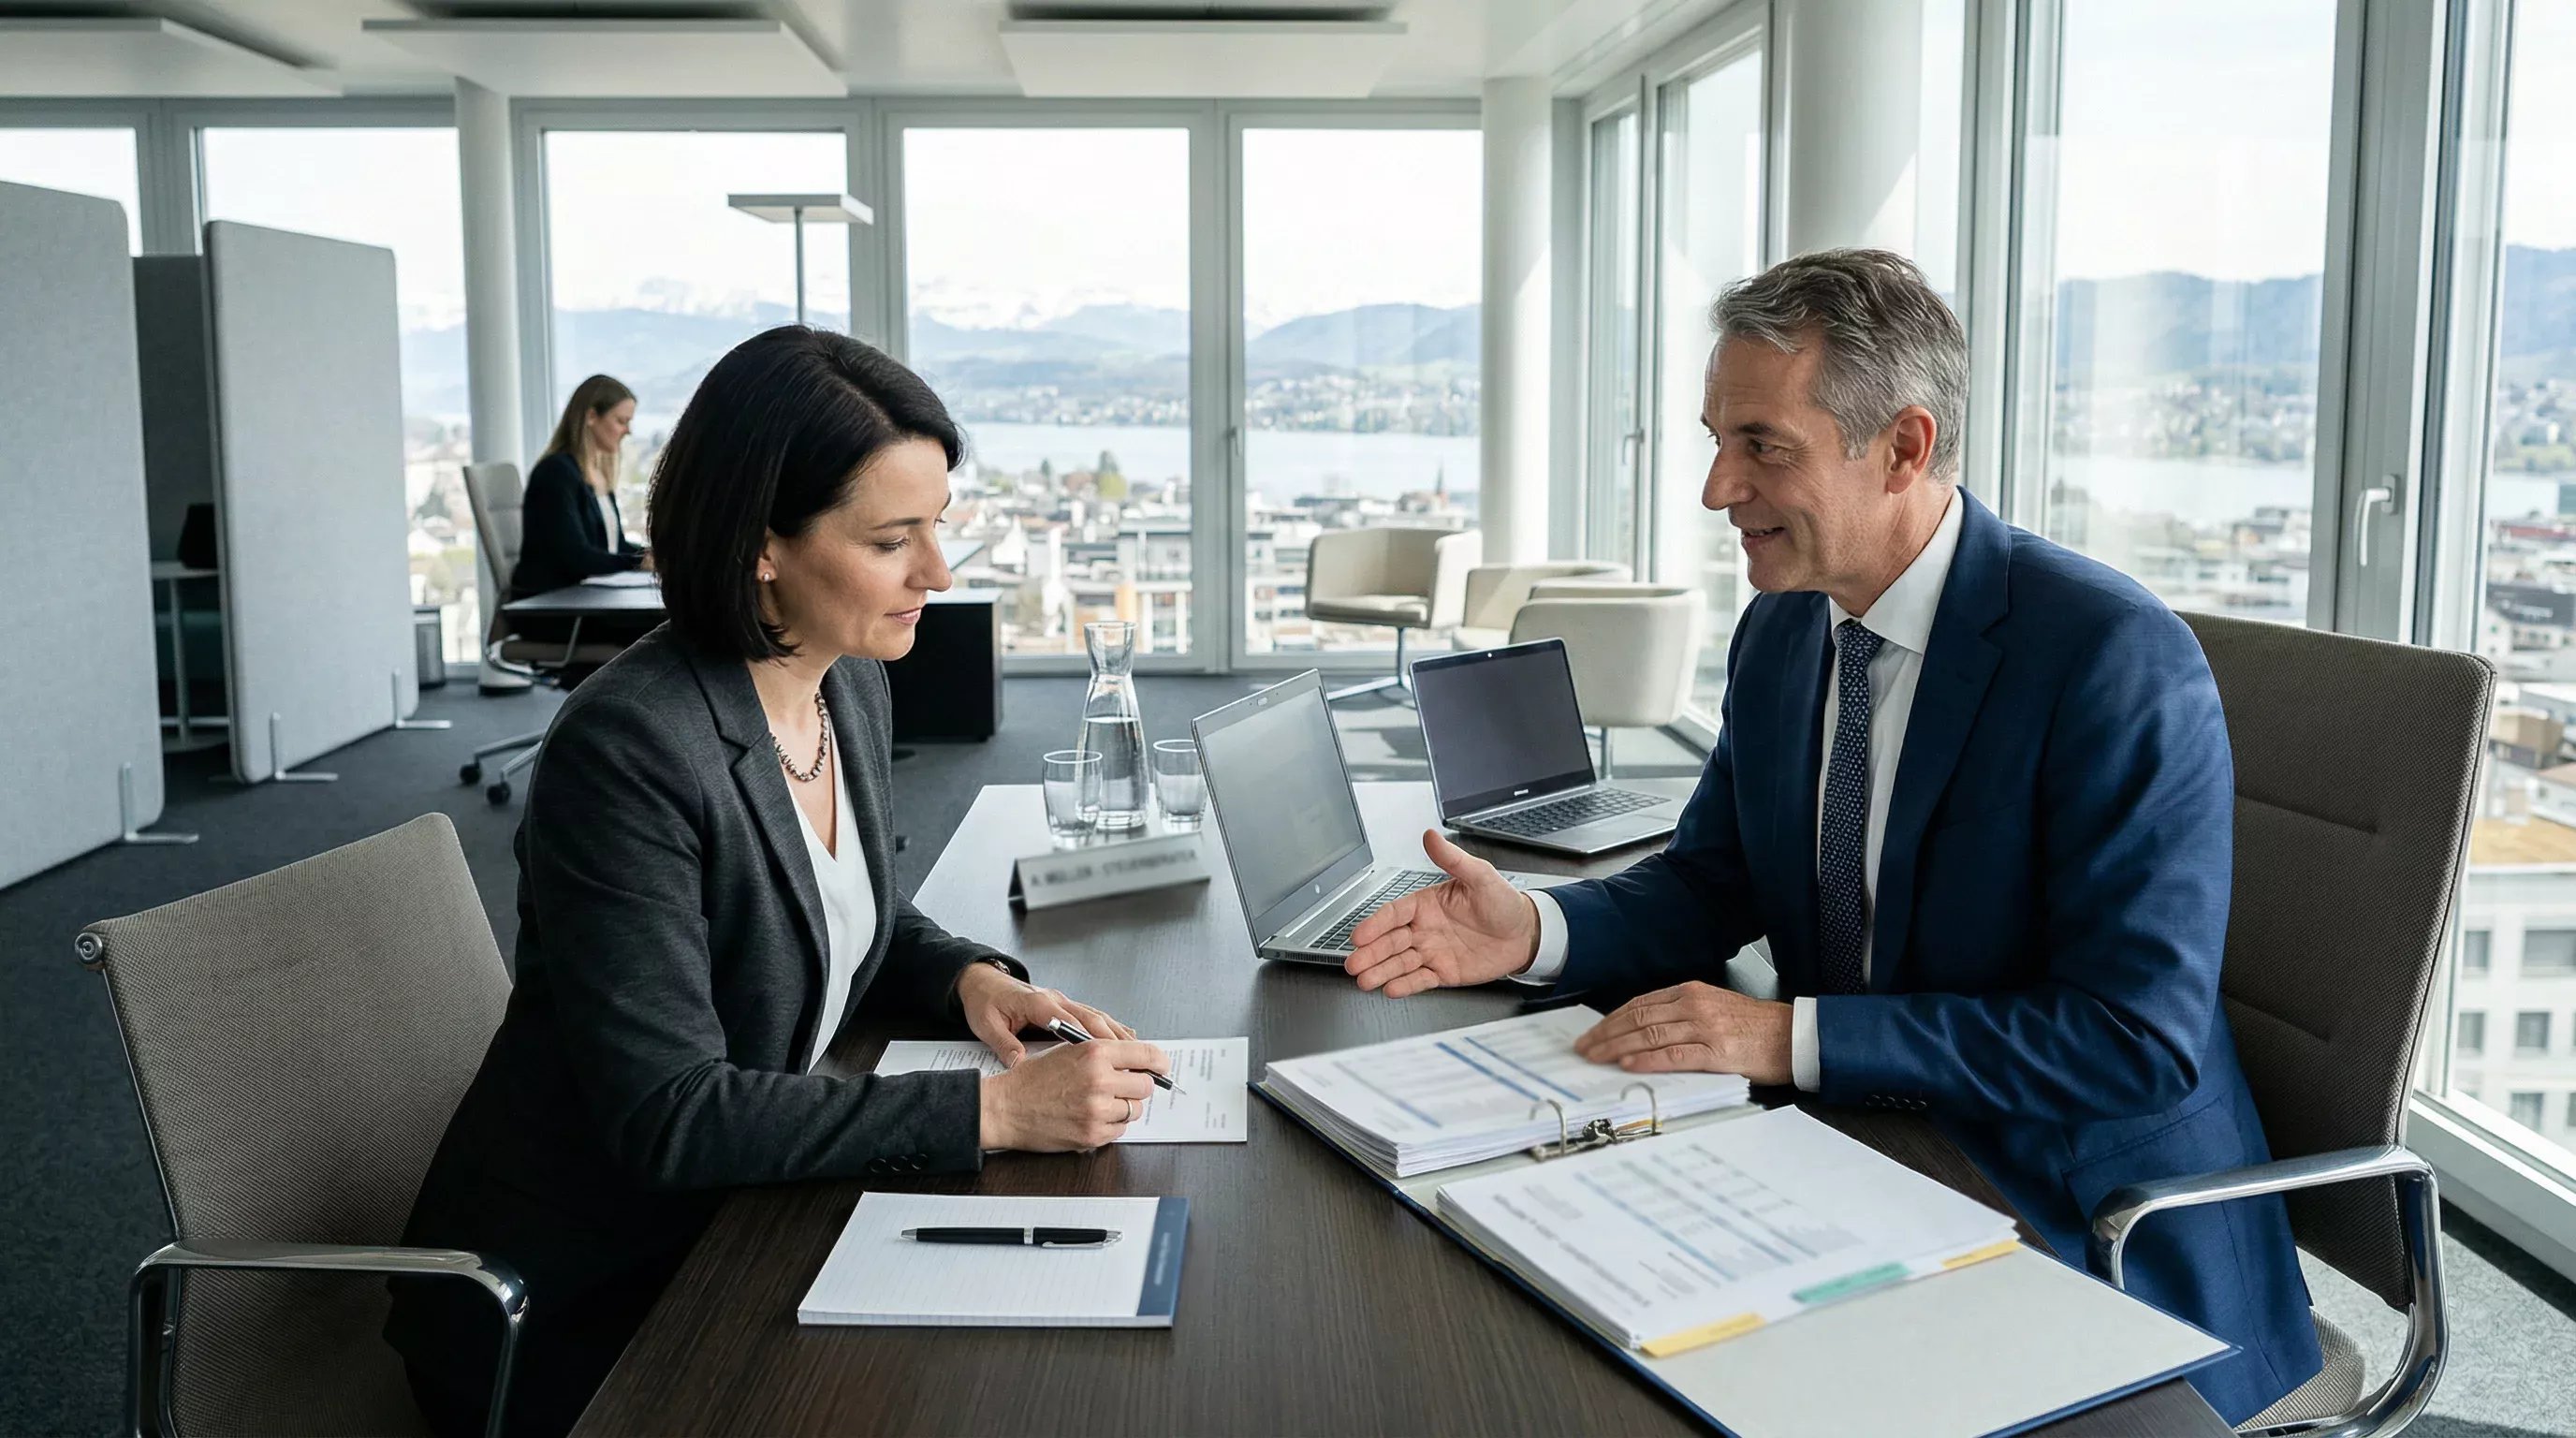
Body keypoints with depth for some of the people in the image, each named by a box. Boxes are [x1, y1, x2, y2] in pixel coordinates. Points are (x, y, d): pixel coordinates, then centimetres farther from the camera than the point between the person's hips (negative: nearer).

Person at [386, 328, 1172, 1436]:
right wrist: (993, 1110, -30)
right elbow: (669, 1115, -28)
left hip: (734, 1231, 7)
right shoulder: (629, 750, -26)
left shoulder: (850, 689, 0)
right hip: (568, 1313, -7)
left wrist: (966, 977, -7)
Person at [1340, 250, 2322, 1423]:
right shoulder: (1780, 632, 2)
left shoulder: (2114, 659, -20)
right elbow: (1710, 886, 11)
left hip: (2091, 1239, -6)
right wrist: (1535, 930, -10)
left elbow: (2138, 1040, -24)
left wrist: (1789, 1036, -28)